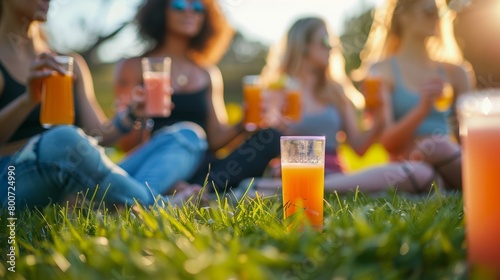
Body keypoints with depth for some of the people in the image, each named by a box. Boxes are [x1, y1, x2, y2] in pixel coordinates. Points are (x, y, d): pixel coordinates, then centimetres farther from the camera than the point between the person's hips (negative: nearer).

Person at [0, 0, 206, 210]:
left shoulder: (71, 64, 19)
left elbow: (98, 136, 12)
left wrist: (134, 112, -5)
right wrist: (29, 100, -22)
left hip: (79, 185, 6)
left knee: (190, 135, -3)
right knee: (64, 139, -41)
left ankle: (143, 193, -33)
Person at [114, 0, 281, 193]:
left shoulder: (209, 74, 19)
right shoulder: (134, 68, 8)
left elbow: (214, 139, 14)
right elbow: (128, 144, 1)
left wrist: (241, 126, -5)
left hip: (203, 169, 4)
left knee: (270, 138, -22)